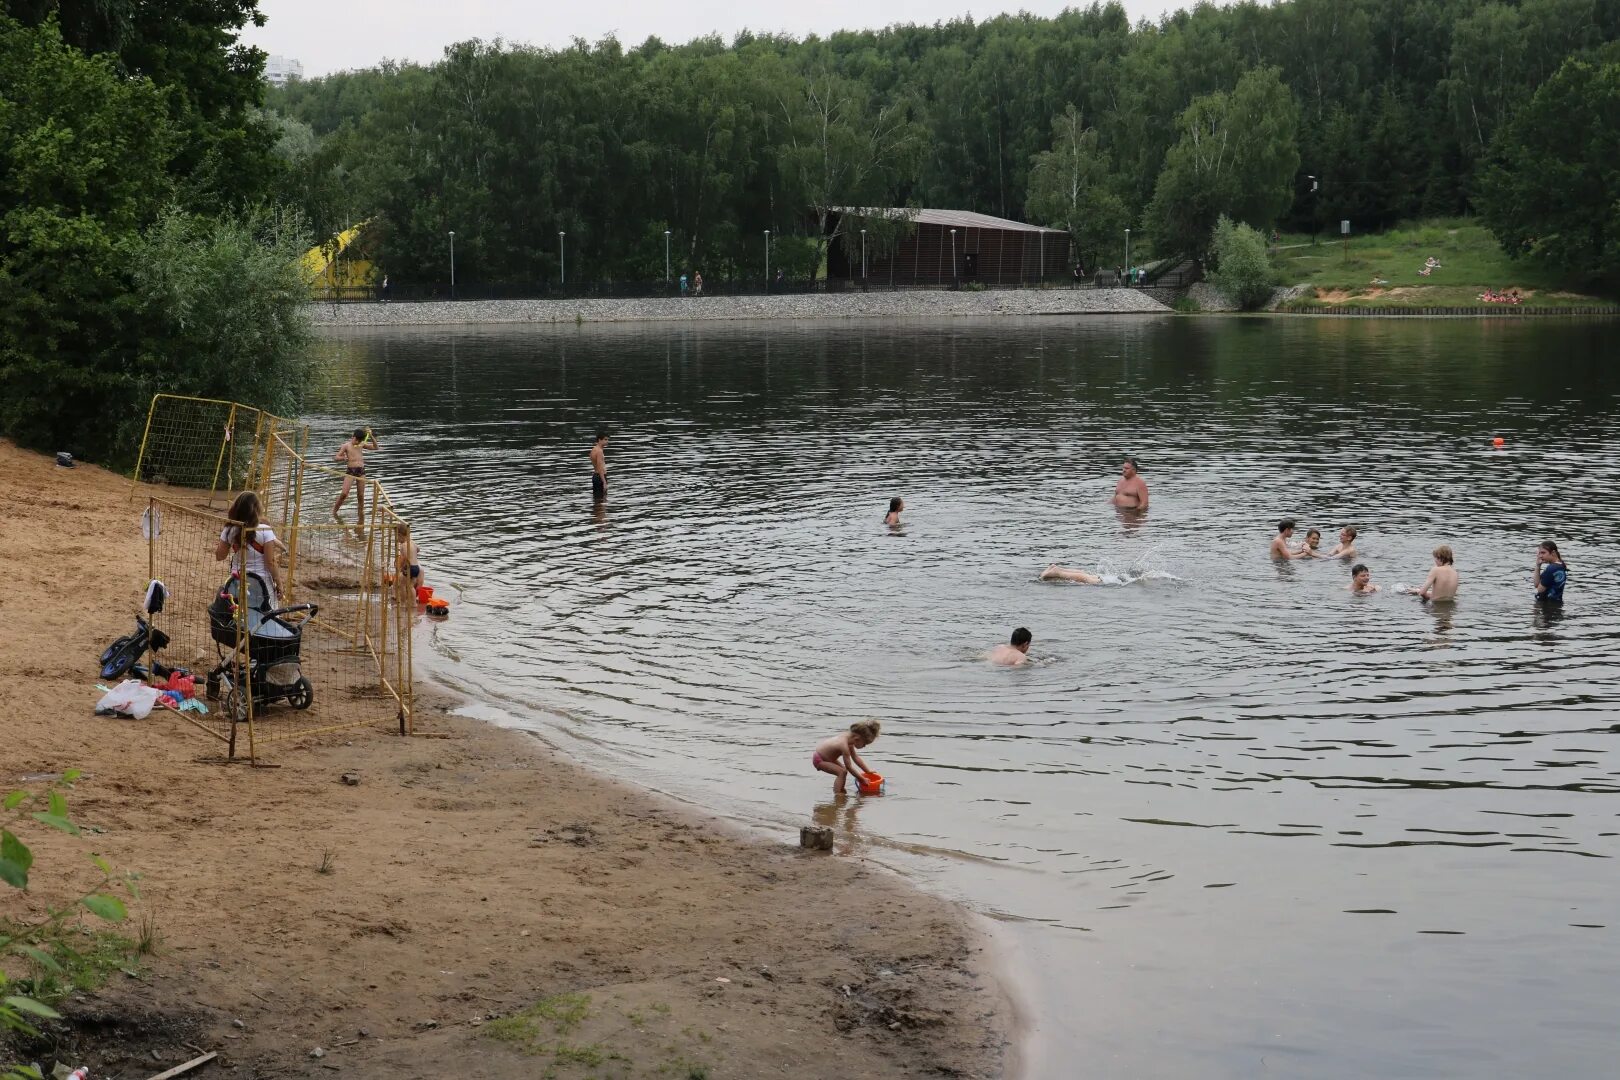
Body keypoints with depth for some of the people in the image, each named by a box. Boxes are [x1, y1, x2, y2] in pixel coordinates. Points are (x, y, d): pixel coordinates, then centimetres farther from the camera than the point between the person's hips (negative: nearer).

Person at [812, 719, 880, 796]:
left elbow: (855, 757, 7)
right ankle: (837, 794, -15)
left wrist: (868, 771, 10)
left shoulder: (848, 738, -5)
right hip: (819, 760, -10)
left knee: (843, 770, 18)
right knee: (842, 772, -18)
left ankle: (840, 791, 30)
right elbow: (849, 767, -27)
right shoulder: (844, 745, -33)